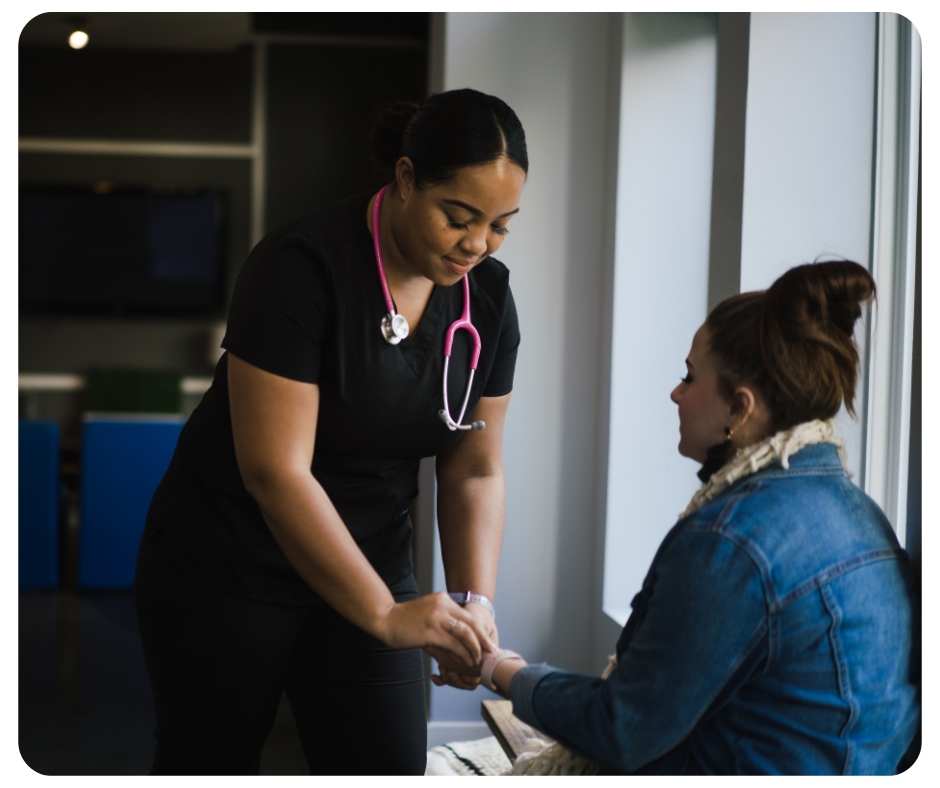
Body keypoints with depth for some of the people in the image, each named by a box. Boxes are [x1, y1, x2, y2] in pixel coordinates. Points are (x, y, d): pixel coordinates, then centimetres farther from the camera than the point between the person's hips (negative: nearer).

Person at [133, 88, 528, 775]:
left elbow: (475, 472, 0)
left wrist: (475, 601, -16)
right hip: (225, 570, -5)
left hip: (366, 563, 5)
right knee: (211, 765, 9)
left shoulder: (487, 297, -5)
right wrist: (385, 615, -29)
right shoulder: (303, 267, -24)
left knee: (388, 767, 0)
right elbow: (275, 472, -27)